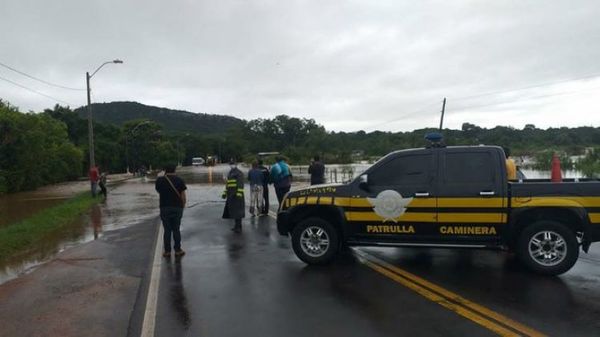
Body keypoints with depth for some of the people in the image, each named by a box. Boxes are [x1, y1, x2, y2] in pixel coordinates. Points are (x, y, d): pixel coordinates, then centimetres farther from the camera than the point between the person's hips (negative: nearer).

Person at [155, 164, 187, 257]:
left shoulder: (160, 180, -2)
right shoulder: (179, 180, -4)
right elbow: (183, 197, -5)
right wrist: (182, 206, 9)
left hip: (164, 208, 0)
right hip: (177, 208, 0)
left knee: (167, 230, 9)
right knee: (176, 229, 10)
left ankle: (167, 251, 14)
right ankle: (178, 250, 15)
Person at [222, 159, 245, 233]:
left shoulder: (239, 173, -8)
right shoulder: (230, 173, 19)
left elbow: (241, 184, -16)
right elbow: (227, 184, 24)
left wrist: (239, 194, -23)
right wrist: (225, 193, 19)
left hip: (237, 195, -9)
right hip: (231, 195, 9)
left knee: (237, 211, -7)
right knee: (232, 210, 10)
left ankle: (238, 227, -3)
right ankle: (236, 225, 20)